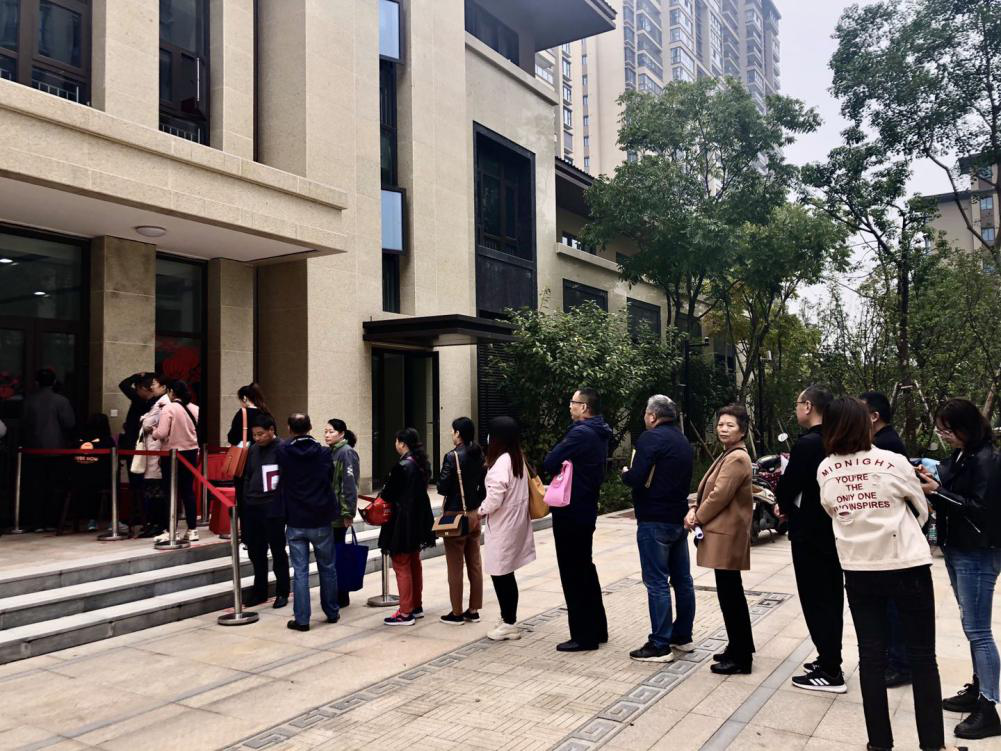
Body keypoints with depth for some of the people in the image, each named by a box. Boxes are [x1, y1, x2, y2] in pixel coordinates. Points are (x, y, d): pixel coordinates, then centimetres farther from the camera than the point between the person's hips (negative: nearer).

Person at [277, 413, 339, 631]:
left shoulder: (283, 452, -7)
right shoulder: (324, 452, -5)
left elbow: (281, 483, 5)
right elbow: (330, 480, 5)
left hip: (295, 522, -1)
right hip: (321, 520, 1)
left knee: (300, 571, 4)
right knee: (327, 568, 13)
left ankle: (301, 619, 5)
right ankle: (332, 612, 23)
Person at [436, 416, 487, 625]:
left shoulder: (453, 456, -16)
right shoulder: (480, 456, 4)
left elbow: (442, 488, -16)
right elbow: (484, 484, 7)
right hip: (474, 514, 7)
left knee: (455, 567, 3)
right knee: (475, 565, 11)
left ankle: (456, 613, 9)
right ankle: (474, 610, 18)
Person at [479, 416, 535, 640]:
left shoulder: (502, 461, -19)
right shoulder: (518, 458, 9)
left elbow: (495, 496, -24)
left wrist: (480, 511, -7)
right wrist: (486, 511, 16)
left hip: (503, 526, -9)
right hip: (513, 522, 9)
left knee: (500, 574, 0)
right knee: (506, 574, 15)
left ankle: (509, 623, 8)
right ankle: (509, 620, 23)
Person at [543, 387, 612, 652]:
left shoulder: (580, 433, -20)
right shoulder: (599, 434, 11)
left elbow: (549, 463, -19)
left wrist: (559, 467, 0)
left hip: (570, 511, -10)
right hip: (586, 508, 10)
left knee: (573, 573, -1)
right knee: (585, 568, 18)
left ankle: (584, 636, 6)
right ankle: (597, 629, 27)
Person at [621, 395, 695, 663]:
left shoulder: (652, 437, -13)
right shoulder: (683, 441, 15)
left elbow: (636, 478, -22)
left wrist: (625, 473, -1)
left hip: (654, 520, -9)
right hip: (679, 518, 9)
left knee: (657, 582, -5)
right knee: (682, 579, 14)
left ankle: (660, 645, -2)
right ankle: (683, 636, 24)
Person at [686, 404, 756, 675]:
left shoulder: (737, 458, -17)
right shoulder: (728, 455, 16)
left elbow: (720, 496, -21)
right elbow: (708, 489, 17)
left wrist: (698, 518, -8)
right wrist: (694, 510, 0)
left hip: (727, 534, -11)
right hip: (723, 532, 11)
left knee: (729, 594, -4)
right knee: (732, 593, 18)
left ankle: (740, 658, 4)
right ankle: (740, 648, 30)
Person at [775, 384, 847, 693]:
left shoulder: (807, 444, -20)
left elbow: (785, 490, -19)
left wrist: (788, 508, 2)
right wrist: (795, 507, 10)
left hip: (810, 534, -9)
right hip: (833, 529, 9)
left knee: (815, 601, -1)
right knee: (831, 598, 16)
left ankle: (830, 672, 5)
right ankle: (831, 660, 28)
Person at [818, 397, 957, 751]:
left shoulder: (825, 471, -4)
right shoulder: (892, 463, -13)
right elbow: (922, 510, 4)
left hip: (858, 572, 3)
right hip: (907, 567, -3)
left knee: (871, 655, 11)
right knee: (922, 657, 10)